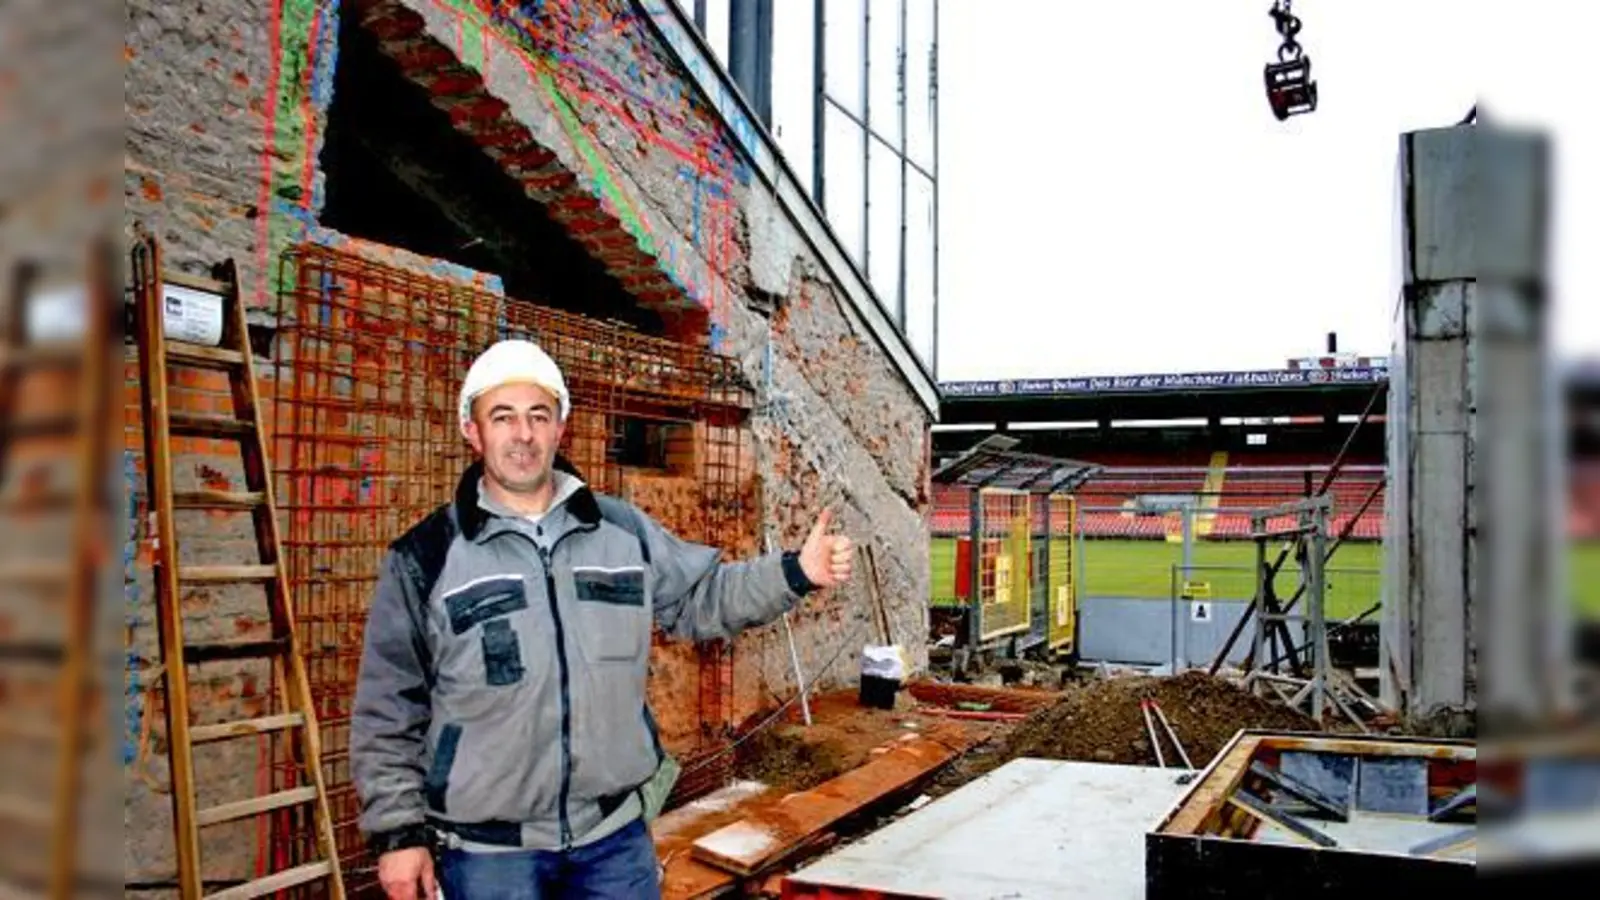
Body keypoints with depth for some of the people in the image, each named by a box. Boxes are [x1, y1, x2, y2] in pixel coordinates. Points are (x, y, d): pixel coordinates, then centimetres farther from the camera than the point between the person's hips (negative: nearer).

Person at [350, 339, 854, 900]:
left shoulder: (625, 531, 2)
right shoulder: (426, 559, -6)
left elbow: (702, 597, 13)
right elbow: (387, 711, -1)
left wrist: (794, 573, -2)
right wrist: (398, 831, -3)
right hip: (487, 851, -2)